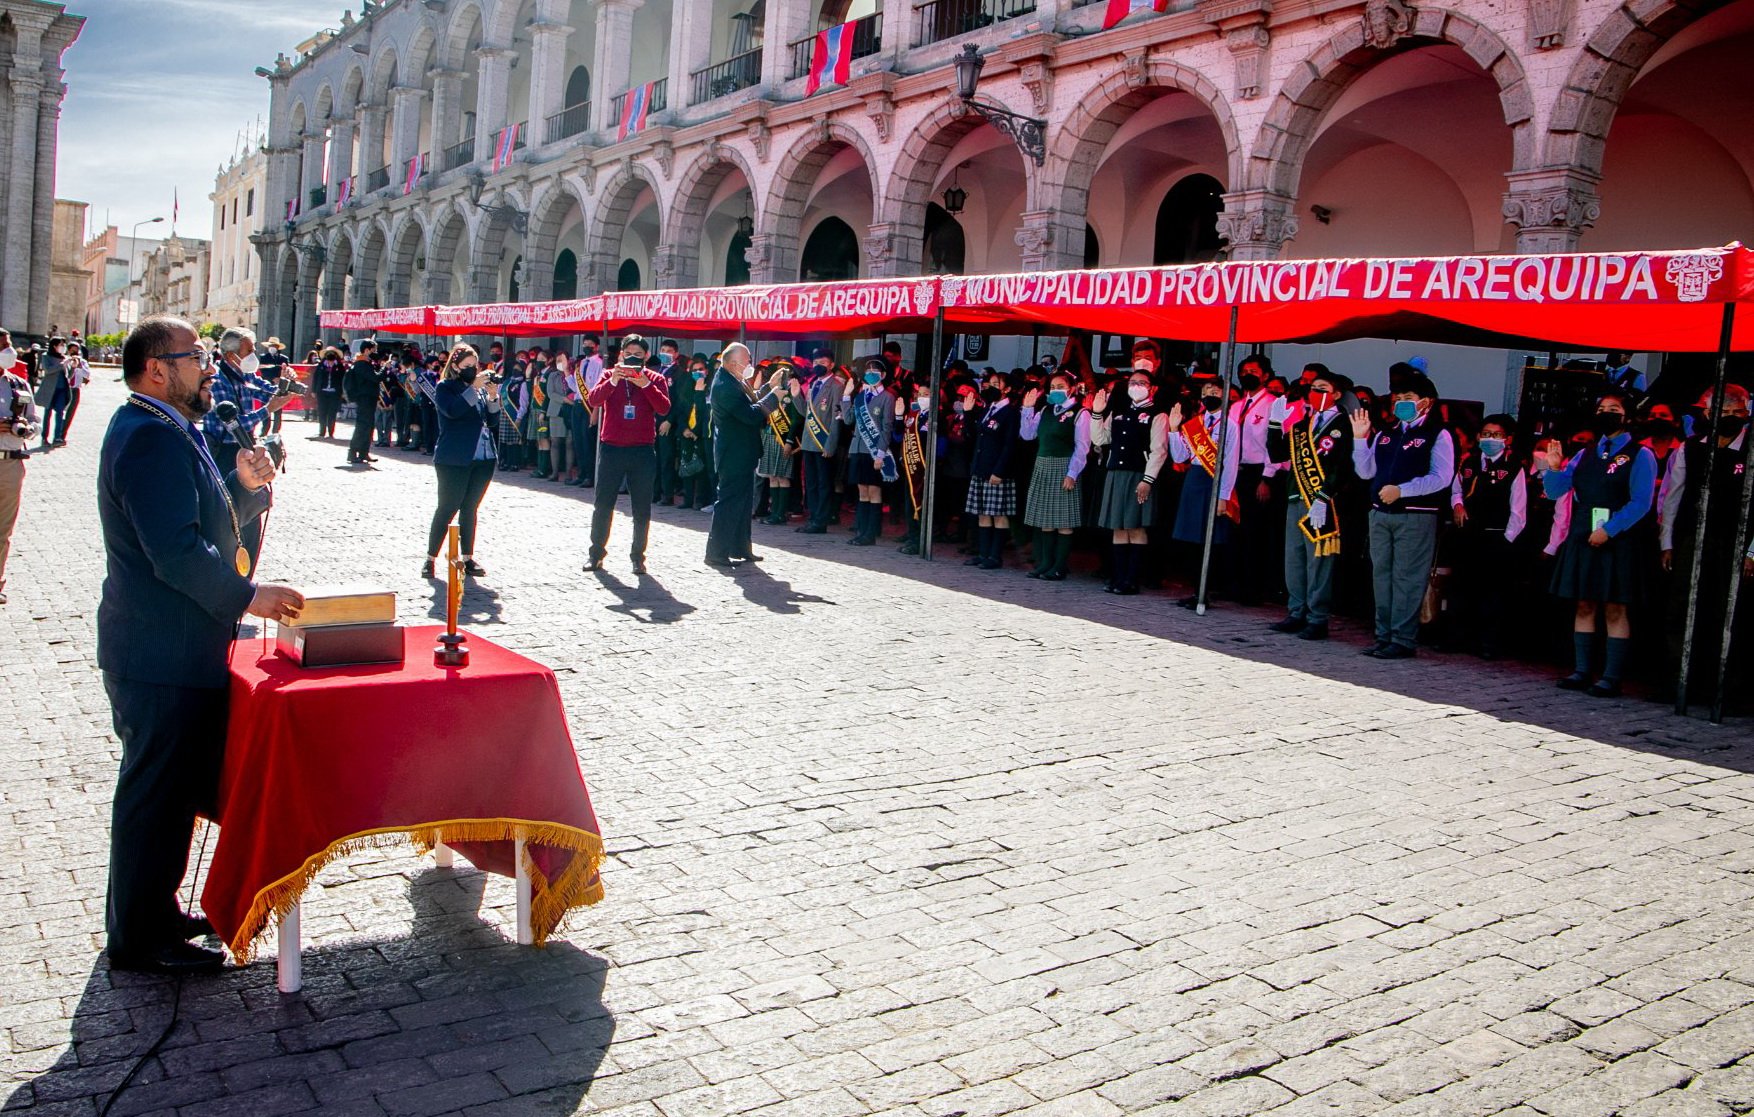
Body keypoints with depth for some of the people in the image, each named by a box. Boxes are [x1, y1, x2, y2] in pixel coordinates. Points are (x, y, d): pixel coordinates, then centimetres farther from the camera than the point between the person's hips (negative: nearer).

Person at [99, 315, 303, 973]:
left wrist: (245, 485, 3)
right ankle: (139, 939, 14)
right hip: (163, 654, -11)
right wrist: (247, 596, -18)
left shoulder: (166, 432, 16)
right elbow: (176, 551, -27)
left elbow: (201, 521, 19)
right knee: (158, 792, 1)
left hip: (171, 647, 11)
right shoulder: (152, 438, -19)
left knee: (170, 788, 20)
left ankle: (150, 914, 34)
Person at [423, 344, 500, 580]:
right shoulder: (445, 388, -1)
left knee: (470, 508, 10)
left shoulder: (480, 388, 14)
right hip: (454, 460, -5)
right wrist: (474, 389, -22)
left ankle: (468, 558, 15)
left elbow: (492, 422, 12)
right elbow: (452, 410, -21)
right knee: (447, 508, -3)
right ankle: (431, 558, 5)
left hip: (484, 458, 5)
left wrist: (493, 397, -3)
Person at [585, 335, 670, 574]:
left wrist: (645, 384, -21)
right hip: (611, 449, 1)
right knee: (603, 504, 6)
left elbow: (664, 408, -11)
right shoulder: (609, 376, 7)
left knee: (642, 508, 3)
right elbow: (592, 402, -9)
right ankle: (596, 552, 17)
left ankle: (638, 556, 12)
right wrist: (612, 382, -21)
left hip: (642, 451, -1)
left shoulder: (655, 379, 5)